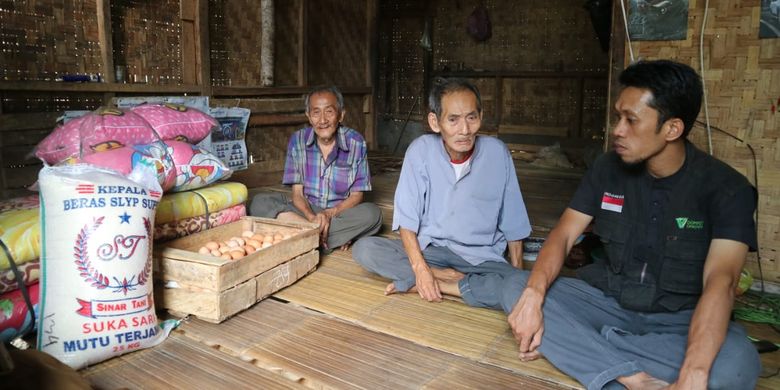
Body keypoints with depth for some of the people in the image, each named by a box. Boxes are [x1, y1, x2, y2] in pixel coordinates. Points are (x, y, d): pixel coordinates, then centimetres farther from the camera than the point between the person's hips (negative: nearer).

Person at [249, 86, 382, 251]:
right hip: (305, 210, 2)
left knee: (372, 214, -31)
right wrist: (311, 217, -27)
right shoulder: (298, 140, -6)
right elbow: (297, 192, -5)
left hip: (340, 211, -2)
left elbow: (356, 195, -6)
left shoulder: (356, 142, -10)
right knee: (259, 203, -23)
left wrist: (329, 214, -25)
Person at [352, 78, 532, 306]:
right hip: (429, 248, 1)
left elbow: (512, 225, 1)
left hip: (481, 257, 0)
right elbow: (407, 219, -10)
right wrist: (420, 268, -23)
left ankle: (415, 285, -19)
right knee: (363, 249, -21)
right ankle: (452, 278, -17)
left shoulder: (497, 153, -8)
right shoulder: (421, 150, -11)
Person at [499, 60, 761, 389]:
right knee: (516, 288, -19)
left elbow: (720, 283, -28)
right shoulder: (608, 168, -3)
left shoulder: (725, 188, -14)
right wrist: (534, 295, -29)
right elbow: (563, 235, -8)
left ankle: (570, 342, -25)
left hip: (679, 319, -2)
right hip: (607, 301, 3)